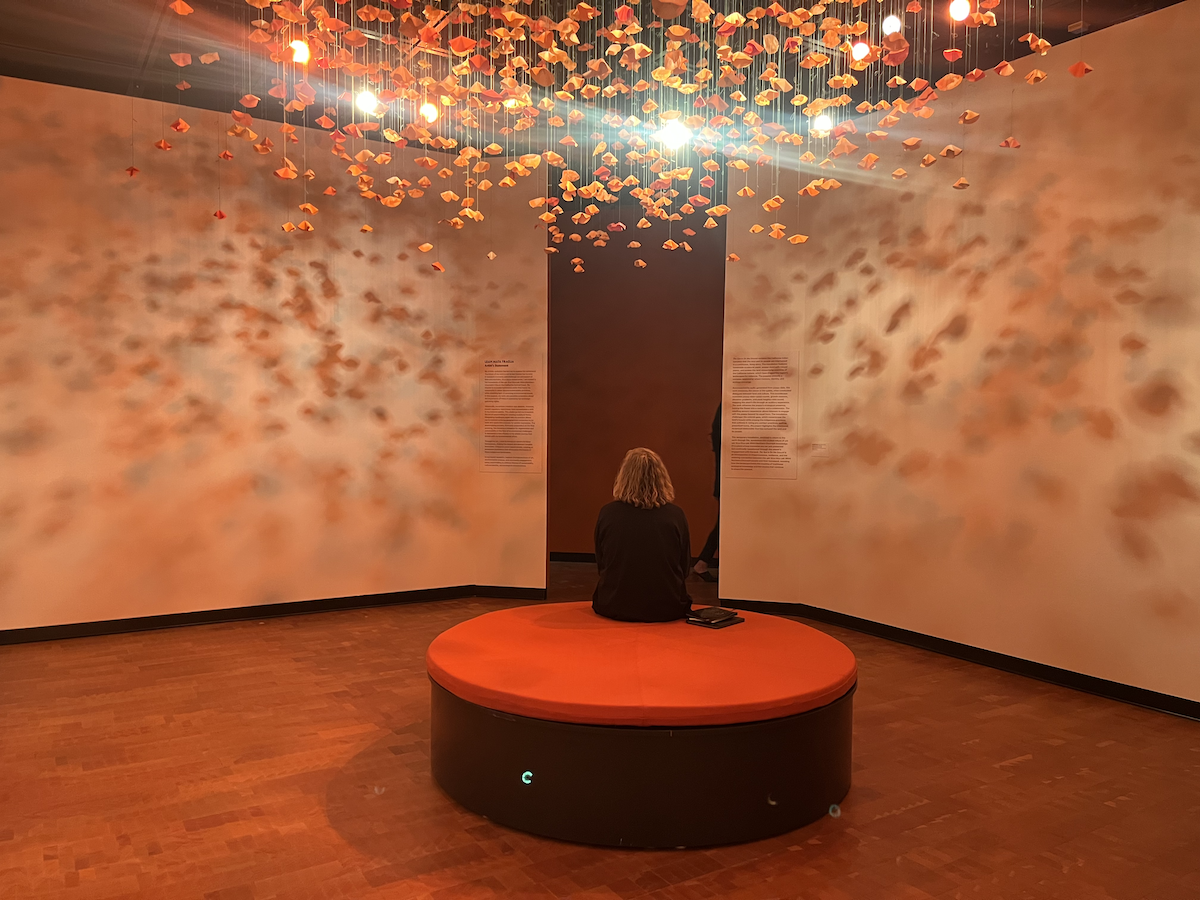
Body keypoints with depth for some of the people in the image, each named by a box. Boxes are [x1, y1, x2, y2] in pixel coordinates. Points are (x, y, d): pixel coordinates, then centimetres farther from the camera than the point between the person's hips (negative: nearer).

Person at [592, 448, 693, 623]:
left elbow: (600, 564, 6)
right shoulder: (676, 515, -8)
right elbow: (684, 568, 4)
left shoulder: (607, 512, -7)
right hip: (666, 610, 0)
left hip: (614, 607, 0)